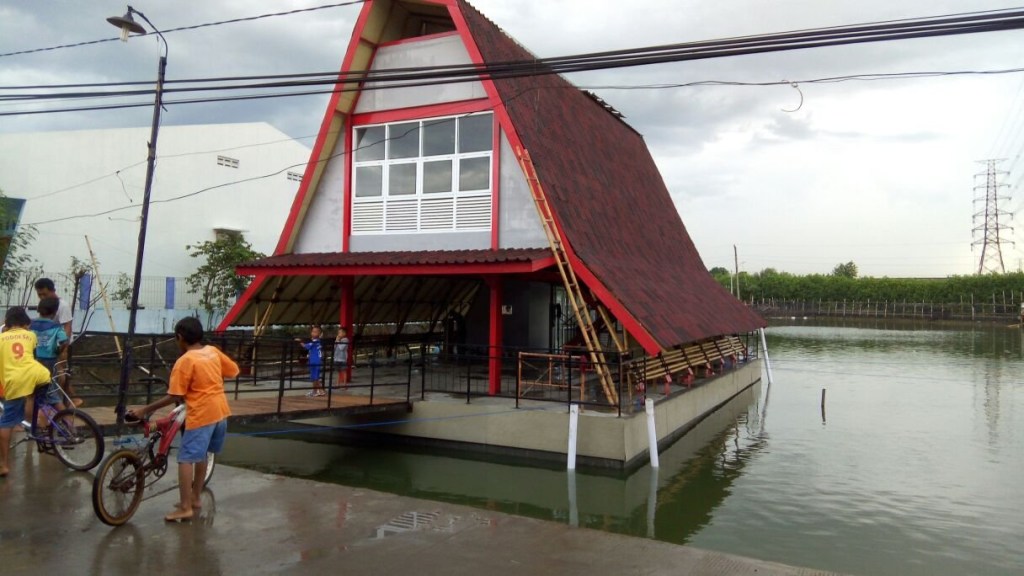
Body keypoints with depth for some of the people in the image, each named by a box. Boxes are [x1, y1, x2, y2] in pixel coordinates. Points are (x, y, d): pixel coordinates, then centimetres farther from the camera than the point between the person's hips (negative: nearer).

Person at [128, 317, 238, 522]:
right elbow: (233, 371, 16)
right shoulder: (213, 351, 5)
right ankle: (195, 498, 30)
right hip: (220, 411, 8)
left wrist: (144, 410, -7)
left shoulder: (184, 361, -12)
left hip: (201, 414, -8)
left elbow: (173, 397, -13)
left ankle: (185, 508, -3)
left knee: (185, 459, -3)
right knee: (201, 455, 21)